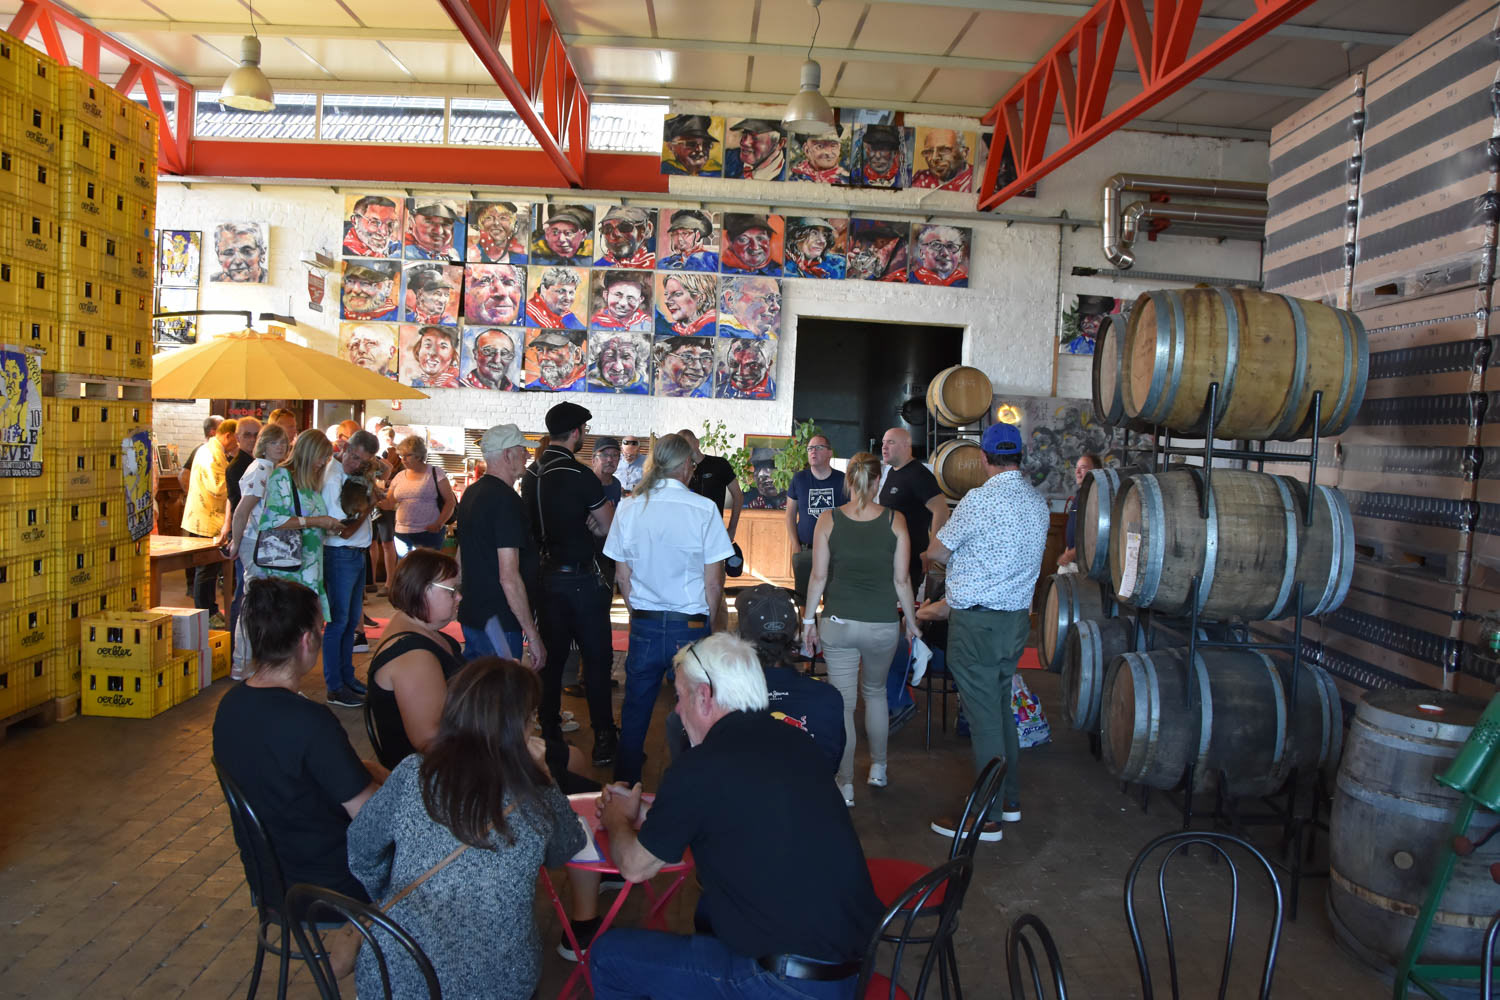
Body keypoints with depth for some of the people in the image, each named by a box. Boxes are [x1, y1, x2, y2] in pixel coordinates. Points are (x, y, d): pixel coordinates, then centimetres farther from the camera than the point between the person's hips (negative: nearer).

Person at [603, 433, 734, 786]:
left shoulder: (630, 507, -2)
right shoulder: (703, 508, -11)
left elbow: (622, 577, 5)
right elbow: (713, 583, -8)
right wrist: (704, 619, 8)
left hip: (644, 624, 3)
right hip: (690, 625, -3)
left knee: (635, 710, 16)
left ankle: (625, 787, 28)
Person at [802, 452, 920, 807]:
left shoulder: (828, 520, -6)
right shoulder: (895, 521, -6)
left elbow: (818, 576, -5)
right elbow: (902, 580, -3)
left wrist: (808, 620, 5)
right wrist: (911, 622, 8)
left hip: (838, 623, -1)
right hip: (883, 624, 1)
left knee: (843, 703, 6)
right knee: (875, 692, 24)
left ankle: (845, 785, 11)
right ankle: (878, 768, 38)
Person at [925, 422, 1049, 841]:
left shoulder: (980, 499, -17)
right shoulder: (1038, 501, 7)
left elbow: (936, 551, -8)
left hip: (977, 624, -8)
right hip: (1017, 618, 8)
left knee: (984, 717, -2)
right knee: (1001, 709, 20)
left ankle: (987, 818, 6)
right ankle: (1009, 799, 30)